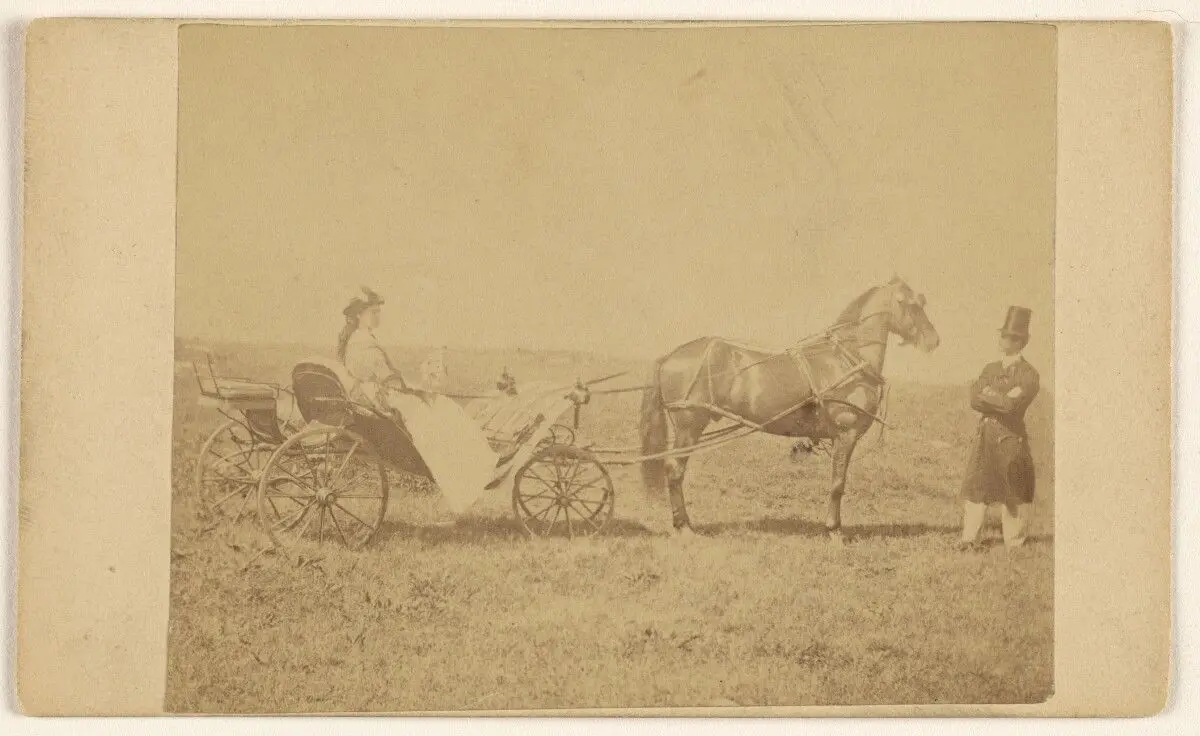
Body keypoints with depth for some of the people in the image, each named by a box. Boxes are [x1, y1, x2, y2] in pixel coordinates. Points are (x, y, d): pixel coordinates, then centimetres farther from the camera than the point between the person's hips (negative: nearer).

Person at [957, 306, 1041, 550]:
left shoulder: (1028, 375, -5)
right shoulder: (990, 369, 13)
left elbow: (1011, 405, -19)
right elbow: (975, 401, 1)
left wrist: (988, 393, -6)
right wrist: (1001, 400, -11)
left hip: (1012, 438, -5)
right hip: (985, 435, 5)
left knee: (1015, 491, 1)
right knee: (975, 485, 2)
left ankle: (1015, 542, 9)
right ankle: (970, 538, 5)